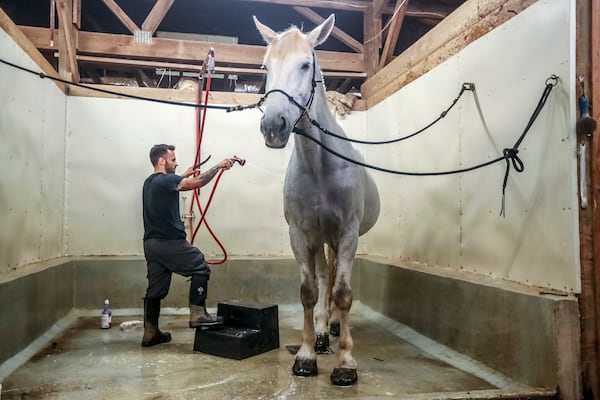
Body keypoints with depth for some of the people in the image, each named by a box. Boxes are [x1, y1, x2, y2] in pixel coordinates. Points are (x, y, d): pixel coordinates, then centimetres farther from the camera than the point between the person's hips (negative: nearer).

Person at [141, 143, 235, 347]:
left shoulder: (150, 182, 17)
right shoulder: (164, 180, -12)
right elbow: (198, 182, -20)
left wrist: (184, 175, 32)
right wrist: (219, 166, -12)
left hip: (152, 243, 9)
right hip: (170, 242, -9)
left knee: (155, 288, 12)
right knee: (200, 268, 1)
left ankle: (150, 333, 17)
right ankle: (197, 314, 0)